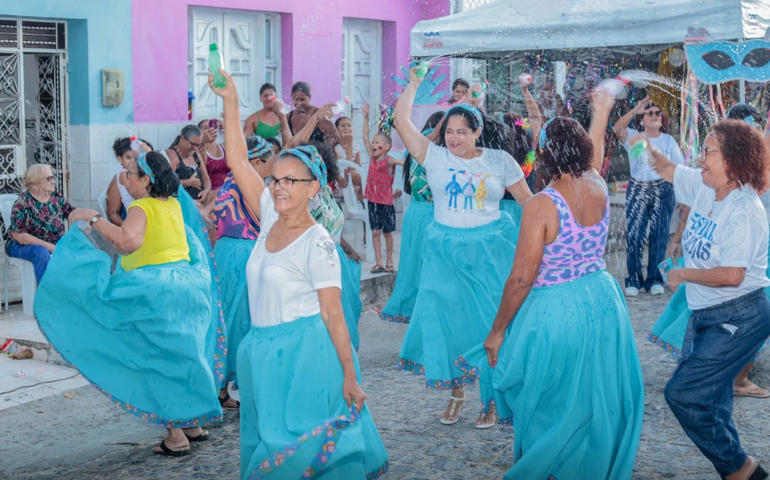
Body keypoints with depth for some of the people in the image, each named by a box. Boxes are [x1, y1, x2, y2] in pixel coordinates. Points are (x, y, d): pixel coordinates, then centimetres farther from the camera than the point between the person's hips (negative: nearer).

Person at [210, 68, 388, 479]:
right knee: (267, 443, 14)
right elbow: (237, 160, 4)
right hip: (261, 350, 7)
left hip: (303, 353, -7)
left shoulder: (318, 244, -13)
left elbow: (333, 315, -13)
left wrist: (349, 376, -14)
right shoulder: (270, 219, 6)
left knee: (301, 446, -5)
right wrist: (230, 101, -2)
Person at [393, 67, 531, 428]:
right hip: (445, 252, 1)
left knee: (491, 323, 0)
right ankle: (456, 391, 19)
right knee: (444, 320, 1)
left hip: (490, 251, -1)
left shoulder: (499, 161, 2)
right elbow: (402, 122, -5)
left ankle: (492, 398, 13)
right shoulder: (435, 157, 1)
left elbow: (528, 201, 7)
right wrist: (413, 84, 2)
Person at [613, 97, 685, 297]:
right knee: (634, 234, -5)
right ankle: (633, 280, 5)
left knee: (659, 236, 3)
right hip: (637, 190, -1)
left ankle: (655, 280, 15)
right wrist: (634, 110, -31)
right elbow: (617, 128, -18)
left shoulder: (669, 140, 8)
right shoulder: (634, 137, 3)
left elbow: (680, 168, 8)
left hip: (662, 191, 1)